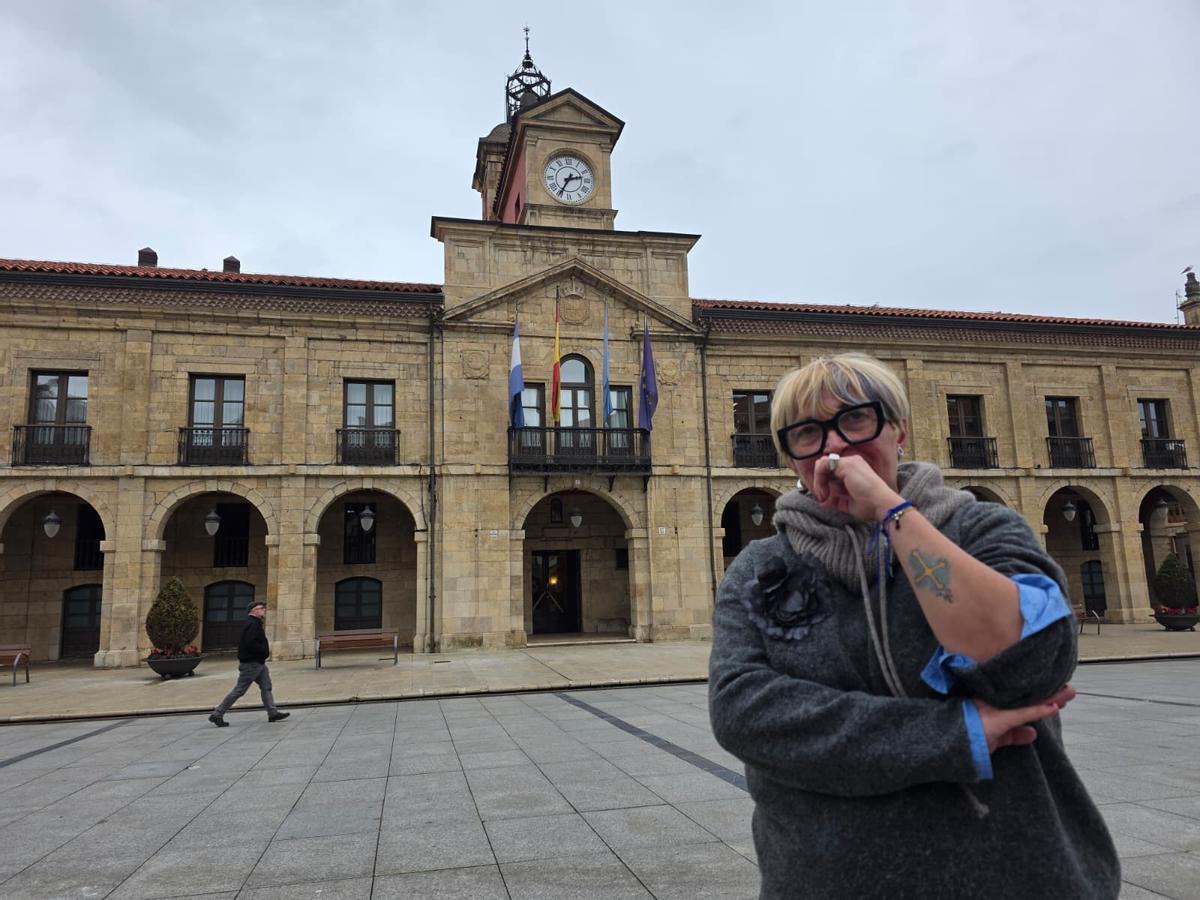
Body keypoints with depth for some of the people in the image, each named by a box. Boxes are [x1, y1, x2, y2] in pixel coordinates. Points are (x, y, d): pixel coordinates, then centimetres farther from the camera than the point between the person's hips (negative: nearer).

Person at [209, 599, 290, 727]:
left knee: (266, 687, 8)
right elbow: (250, 644, -27)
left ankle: (273, 713, 9)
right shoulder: (252, 624, -18)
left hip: (258, 663, 11)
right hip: (251, 664, -11)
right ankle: (217, 714, 5)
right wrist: (265, 650, -17)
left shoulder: (256, 623, 15)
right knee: (239, 690, -4)